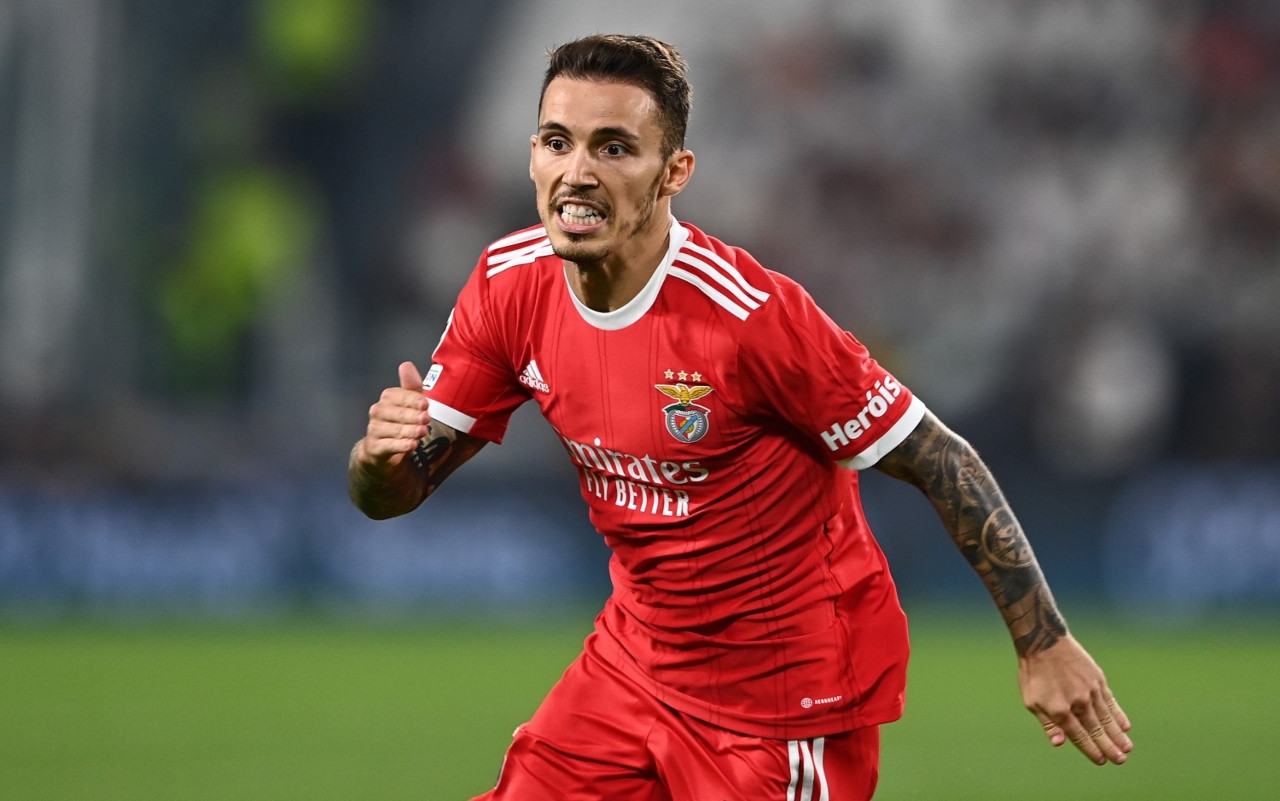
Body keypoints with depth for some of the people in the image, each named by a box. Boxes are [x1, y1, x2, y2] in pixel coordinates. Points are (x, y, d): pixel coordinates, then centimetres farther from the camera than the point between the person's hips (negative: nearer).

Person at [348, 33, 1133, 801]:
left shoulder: (749, 310, -26)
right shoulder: (510, 287, -8)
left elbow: (943, 463, -18)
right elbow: (393, 493, -1)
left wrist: (1045, 646, -16)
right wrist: (381, 454, -26)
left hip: (787, 701, -6)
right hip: (637, 656, 6)